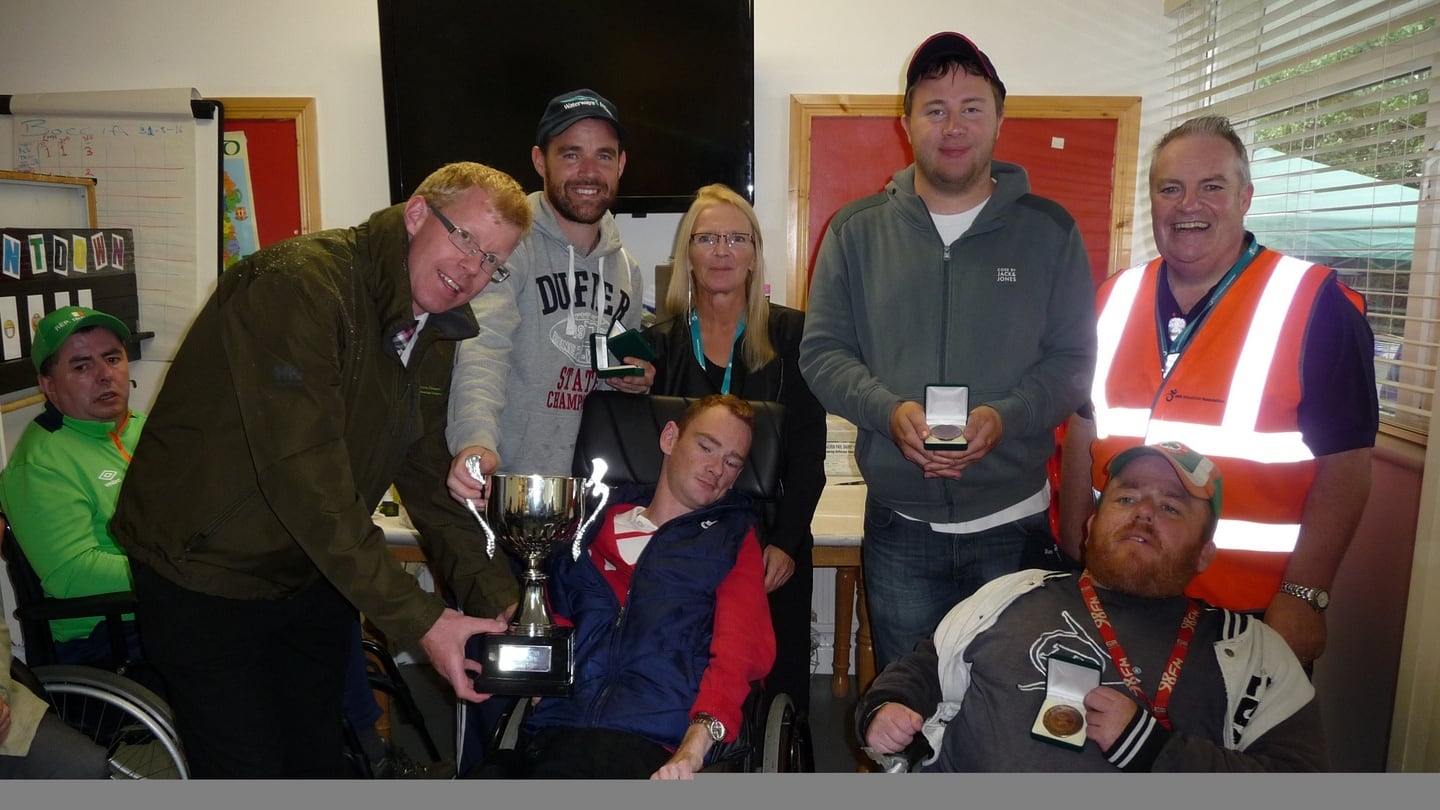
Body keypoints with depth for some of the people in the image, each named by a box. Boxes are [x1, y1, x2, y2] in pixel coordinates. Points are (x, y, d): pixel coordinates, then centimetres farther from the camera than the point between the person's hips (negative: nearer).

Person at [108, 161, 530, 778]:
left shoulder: (436, 333, 1)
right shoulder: (301, 283, -27)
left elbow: (430, 477, 0)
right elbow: (304, 477, -33)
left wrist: (497, 600, -12)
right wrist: (418, 619, -34)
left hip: (317, 573, 8)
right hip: (205, 572, -7)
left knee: (320, 759, 18)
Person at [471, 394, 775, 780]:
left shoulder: (733, 540, 16)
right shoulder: (595, 521, 24)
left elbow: (742, 647, 0)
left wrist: (698, 739, -17)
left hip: (652, 745, -2)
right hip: (553, 730, 3)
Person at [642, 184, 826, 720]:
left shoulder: (790, 334, 4)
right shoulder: (660, 343, 8)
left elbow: (808, 452, 0)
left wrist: (787, 542, -8)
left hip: (773, 553, 0)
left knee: (775, 693, 4)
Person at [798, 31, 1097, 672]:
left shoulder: (1048, 231, 2)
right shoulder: (856, 231, 3)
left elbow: (1074, 357, 2)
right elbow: (822, 351, 1)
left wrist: (1005, 417, -18)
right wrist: (890, 410, -17)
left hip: (1016, 525, 0)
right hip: (899, 528, 1)